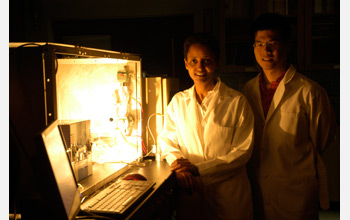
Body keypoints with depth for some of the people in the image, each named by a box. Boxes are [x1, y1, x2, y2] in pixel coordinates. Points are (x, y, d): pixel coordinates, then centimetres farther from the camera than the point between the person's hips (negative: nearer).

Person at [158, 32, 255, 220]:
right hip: (190, 192, 2)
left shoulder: (237, 102, -5)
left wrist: (198, 168, -16)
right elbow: (167, 139, 8)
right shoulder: (178, 101, 6)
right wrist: (178, 163, -14)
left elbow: (243, 151, -9)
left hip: (229, 195, -2)